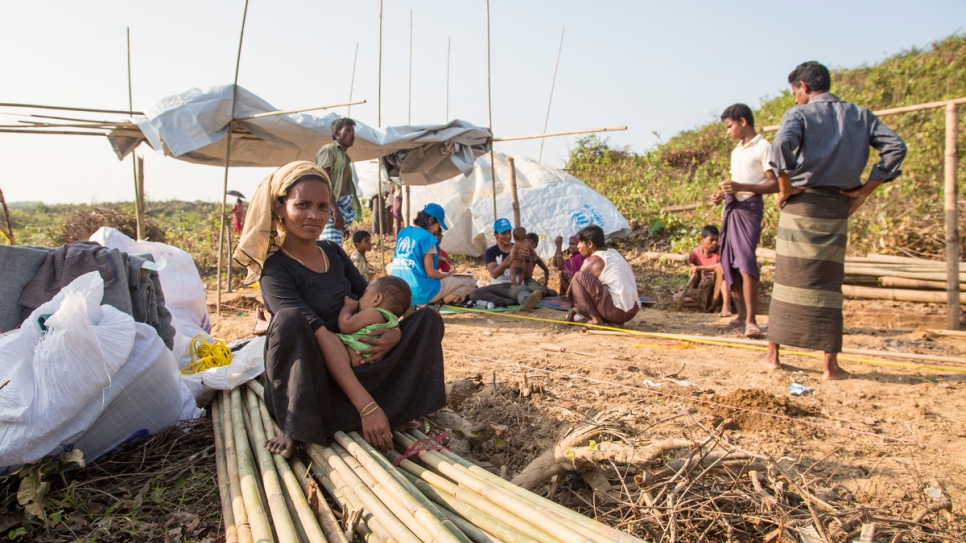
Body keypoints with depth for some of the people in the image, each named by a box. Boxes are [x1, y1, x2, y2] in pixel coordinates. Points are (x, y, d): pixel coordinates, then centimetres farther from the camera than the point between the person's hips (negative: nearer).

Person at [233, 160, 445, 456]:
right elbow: (322, 337, -27)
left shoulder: (334, 253, 5)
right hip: (302, 384, -6)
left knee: (427, 319, -4)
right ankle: (296, 431, -21)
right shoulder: (274, 269, -16)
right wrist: (366, 407, -34)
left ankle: (397, 411, -14)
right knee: (289, 319, -34)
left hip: (356, 368, 6)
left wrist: (397, 332, -15)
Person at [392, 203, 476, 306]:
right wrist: (448, 275, 5)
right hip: (420, 292, -8)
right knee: (470, 282, 3)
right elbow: (430, 272, -13)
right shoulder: (427, 237, -11)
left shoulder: (403, 232, 12)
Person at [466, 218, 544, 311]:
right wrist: (509, 258, -27)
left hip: (515, 286, -1)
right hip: (497, 287, 1)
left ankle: (526, 302, -75)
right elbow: (494, 274, -13)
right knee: (474, 294, -27)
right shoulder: (491, 252, 6)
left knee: (523, 288, -38)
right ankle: (511, 301, -36)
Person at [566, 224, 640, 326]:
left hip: (617, 311, -9)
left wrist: (573, 308, 19)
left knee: (579, 277, -9)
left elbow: (576, 282, 2)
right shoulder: (615, 253, 17)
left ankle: (596, 320, -12)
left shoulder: (592, 260, -5)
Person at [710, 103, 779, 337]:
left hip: (750, 206, -8)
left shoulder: (763, 148, -4)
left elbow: (775, 185, -11)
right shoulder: (736, 152, 22)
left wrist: (742, 187, -22)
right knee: (729, 264, 5)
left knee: (745, 261, -17)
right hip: (732, 206, 8)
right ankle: (741, 316, 13)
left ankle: (751, 320, -16)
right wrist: (722, 194, 8)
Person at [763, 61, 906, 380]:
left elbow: (782, 144, -21)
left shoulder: (799, 114, 1)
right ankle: (831, 364, 6)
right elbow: (895, 147, 3)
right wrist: (865, 191, 3)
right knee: (827, 284, 7)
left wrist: (785, 188, -11)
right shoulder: (860, 115, 13)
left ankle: (773, 355, 12)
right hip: (838, 207, 3)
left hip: (801, 202, -3)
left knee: (789, 280, 5)